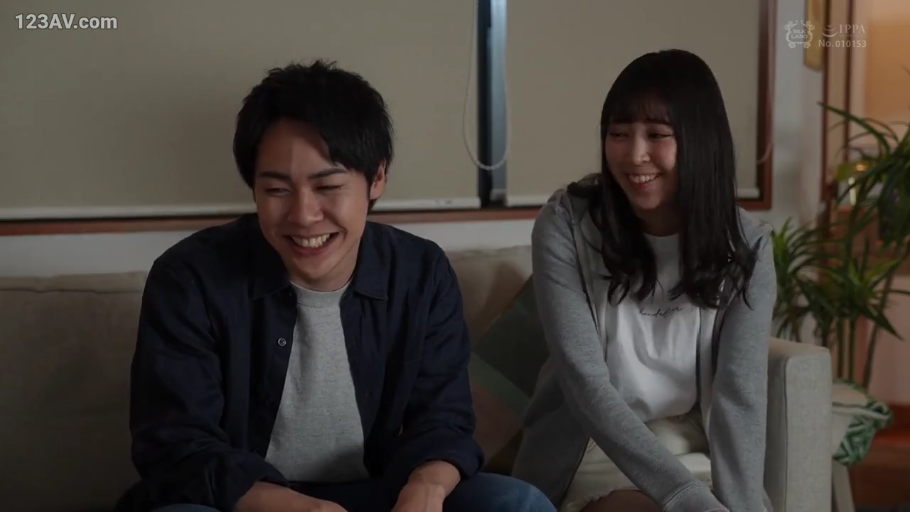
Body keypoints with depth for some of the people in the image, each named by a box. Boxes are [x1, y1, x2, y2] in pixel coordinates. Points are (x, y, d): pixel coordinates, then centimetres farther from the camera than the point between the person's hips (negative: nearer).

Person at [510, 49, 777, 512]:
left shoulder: (746, 245, -5)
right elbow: (585, 383, -19)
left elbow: (739, 394, -14)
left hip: (698, 455, 3)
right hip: (592, 455, -2)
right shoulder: (565, 224, -12)